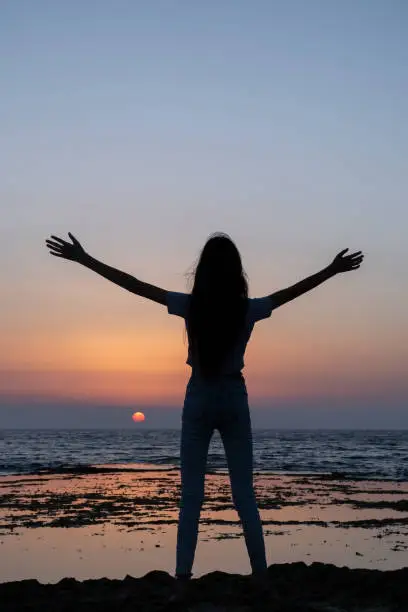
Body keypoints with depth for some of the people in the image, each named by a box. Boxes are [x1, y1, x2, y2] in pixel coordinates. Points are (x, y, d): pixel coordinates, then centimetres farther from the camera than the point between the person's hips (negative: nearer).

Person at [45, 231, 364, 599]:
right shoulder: (248, 309, -9)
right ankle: (261, 577, 9)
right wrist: (333, 269, 16)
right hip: (234, 399, 1)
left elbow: (133, 284, -8)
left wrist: (84, 259, -3)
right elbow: (293, 291, 3)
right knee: (244, 495, 7)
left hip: (198, 399, 0)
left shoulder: (190, 305, -10)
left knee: (191, 496, 3)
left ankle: (183, 580, -3)